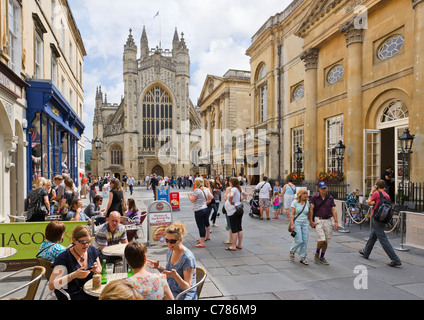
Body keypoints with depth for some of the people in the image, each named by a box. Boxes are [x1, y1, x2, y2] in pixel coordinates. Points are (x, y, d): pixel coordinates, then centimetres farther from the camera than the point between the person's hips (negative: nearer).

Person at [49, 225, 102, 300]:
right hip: (72, 296, -5)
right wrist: (73, 275, -30)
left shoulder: (92, 250, 3)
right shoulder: (64, 258, -13)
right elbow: (51, 286, -18)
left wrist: (98, 270, -6)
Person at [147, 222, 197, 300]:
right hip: (170, 291, 7)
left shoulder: (188, 258, -22)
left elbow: (187, 287, -18)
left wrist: (176, 276, -36)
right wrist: (158, 267, -3)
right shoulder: (170, 251, 1)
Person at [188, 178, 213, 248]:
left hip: (199, 211, -8)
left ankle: (202, 243, -3)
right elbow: (211, 197, 16)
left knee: (201, 226, -6)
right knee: (206, 223, 24)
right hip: (206, 209, 9)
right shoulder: (206, 189, 7)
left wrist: (189, 195, 1)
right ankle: (207, 236, 42)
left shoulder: (197, 190, -17)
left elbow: (192, 200, -16)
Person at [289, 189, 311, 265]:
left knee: (305, 241, 1)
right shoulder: (295, 202, -5)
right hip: (297, 223, -4)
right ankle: (292, 252, 20)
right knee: (299, 241, -10)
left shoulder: (307, 203, 8)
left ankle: (303, 258, 12)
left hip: (305, 223, 5)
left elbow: (308, 213, 18)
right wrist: (292, 224, -16)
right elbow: (292, 214, -9)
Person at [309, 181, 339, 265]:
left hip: (328, 221, 3)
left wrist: (336, 221, -3)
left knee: (327, 240, 7)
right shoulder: (314, 197, -4)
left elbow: (333, 210, 5)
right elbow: (311, 209, -5)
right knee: (322, 239, -15)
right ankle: (317, 253, 12)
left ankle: (322, 257, 24)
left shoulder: (330, 198, 4)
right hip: (318, 220, -3)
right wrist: (311, 221, -12)